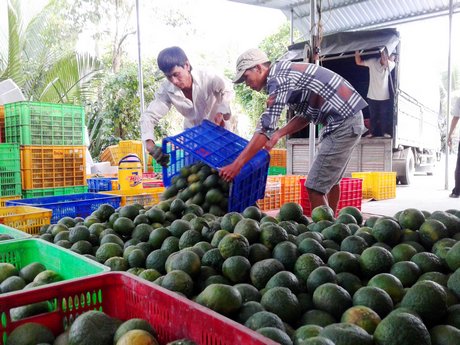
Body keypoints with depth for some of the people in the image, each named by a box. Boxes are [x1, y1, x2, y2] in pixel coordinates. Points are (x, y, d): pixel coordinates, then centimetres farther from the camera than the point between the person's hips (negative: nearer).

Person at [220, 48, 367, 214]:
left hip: (344, 123, -10)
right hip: (348, 119, 10)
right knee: (329, 179, 20)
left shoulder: (278, 79, -15)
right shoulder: (285, 73, 15)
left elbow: (265, 128, -22)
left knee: (315, 187, -7)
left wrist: (236, 165, -21)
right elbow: (305, 115, 17)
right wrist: (278, 134, 5)